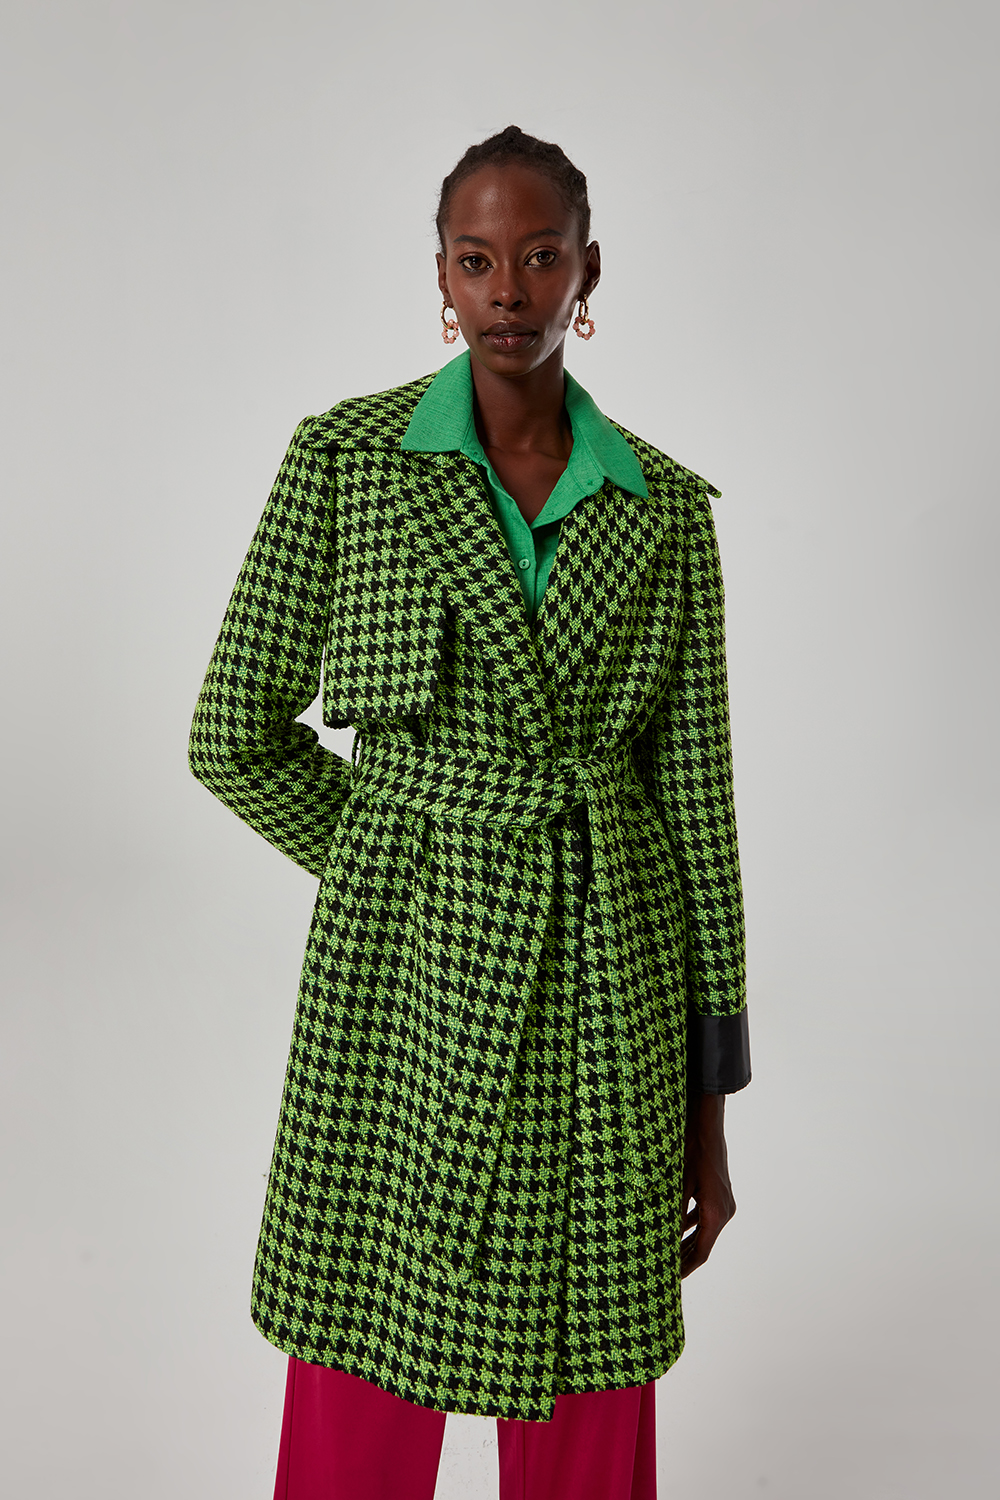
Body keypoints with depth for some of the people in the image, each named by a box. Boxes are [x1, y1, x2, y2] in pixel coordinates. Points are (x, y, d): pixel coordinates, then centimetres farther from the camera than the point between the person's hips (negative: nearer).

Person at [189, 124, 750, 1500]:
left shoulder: (665, 508, 3)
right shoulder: (345, 457, -3)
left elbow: (697, 799, 4)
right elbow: (237, 736, 1)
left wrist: (709, 1104, 4)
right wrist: (402, 868, 7)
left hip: (605, 1001, 2)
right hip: (407, 977, -1)